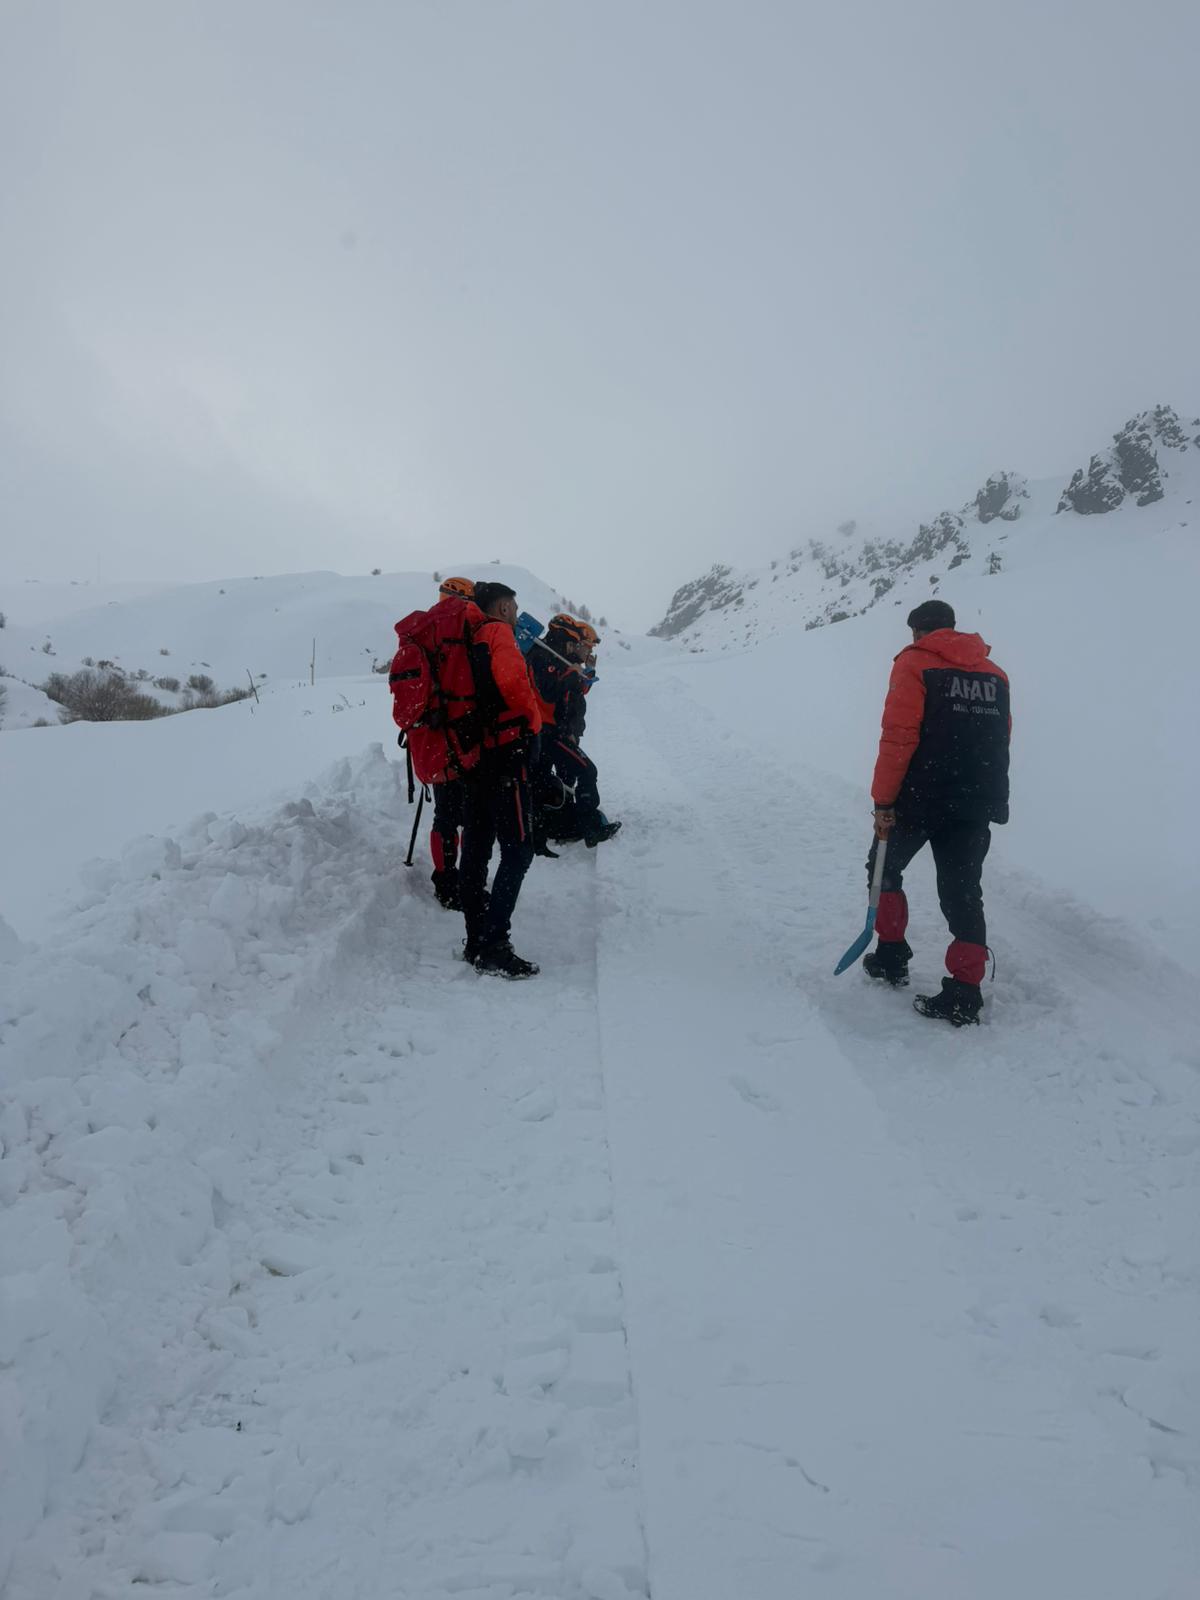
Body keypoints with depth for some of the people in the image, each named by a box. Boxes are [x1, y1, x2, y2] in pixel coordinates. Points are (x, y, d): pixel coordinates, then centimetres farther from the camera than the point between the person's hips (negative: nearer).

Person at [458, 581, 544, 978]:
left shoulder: (469, 640, 19)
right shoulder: (498, 634, -5)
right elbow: (513, 681, -22)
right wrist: (533, 721, -8)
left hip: (473, 757, 9)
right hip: (506, 754, -9)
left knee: (476, 849, 10)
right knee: (518, 850, -9)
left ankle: (477, 941, 16)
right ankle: (494, 945, -14)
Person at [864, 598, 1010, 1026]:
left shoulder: (914, 663, -5)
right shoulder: (993, 673, 13)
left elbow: (898, 738, -13)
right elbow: (1000, 741, 16)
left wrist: (883, 800, -11)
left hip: (920, 799, -5)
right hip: (976, 805, 5)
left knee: (885, 869, 19)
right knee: (962, 893, 6)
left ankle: (892, 955, 23)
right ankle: (964, 993, 2)